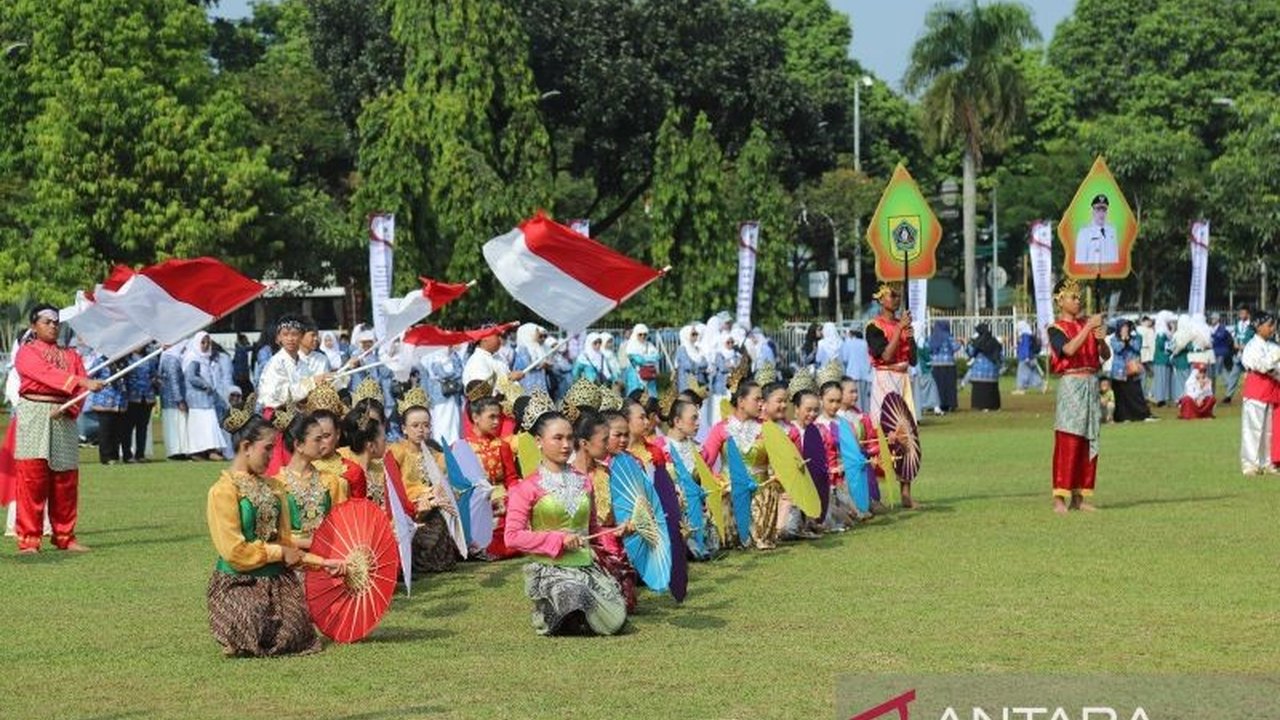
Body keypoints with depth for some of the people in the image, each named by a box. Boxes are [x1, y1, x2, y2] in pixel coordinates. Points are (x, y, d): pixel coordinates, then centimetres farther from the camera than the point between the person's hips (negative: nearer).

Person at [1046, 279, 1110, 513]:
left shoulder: (1088, 323, 13)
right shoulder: (1056, 329, -2)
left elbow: (1106, 356, 10)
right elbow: (1069, 349, -22)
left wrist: (1101, 340, -10)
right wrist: (1088, 327, -23)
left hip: (1092, 384, 6)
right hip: (1071, 384, -6)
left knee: (1089, 443, 6)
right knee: (1067, 443, -10)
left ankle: (1079, 496, 11)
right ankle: (1059, 498, -10)